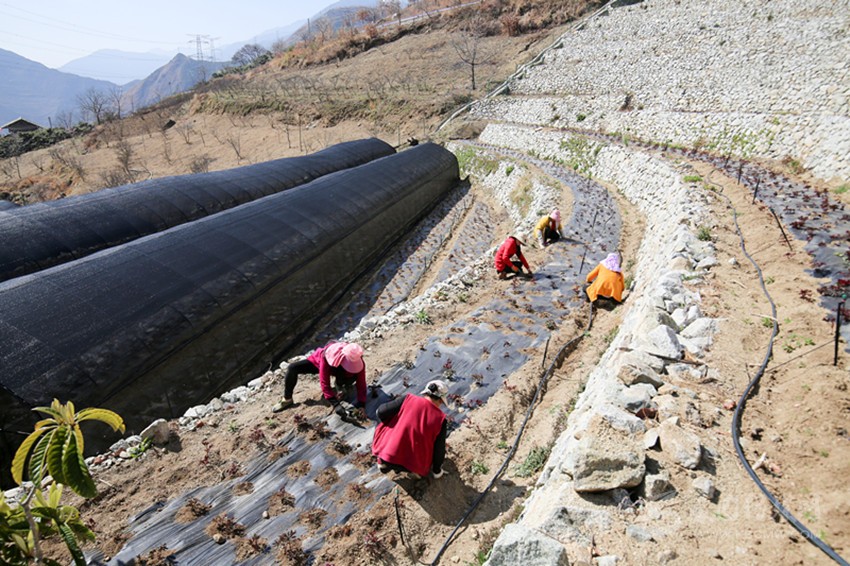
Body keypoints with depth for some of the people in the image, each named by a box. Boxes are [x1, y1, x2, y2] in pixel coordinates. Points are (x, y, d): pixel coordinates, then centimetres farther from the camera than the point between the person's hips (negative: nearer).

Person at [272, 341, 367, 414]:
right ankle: (287, 399, -6)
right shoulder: (326, 357, -47)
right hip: (317, 362, -2)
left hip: (338, 370, 2)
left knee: (353, 376, -27)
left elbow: (361, 383, -32)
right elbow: (324, 384, -44)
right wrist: (337, 404, -49)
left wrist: (361, 404, -41)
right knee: (292, 368, -23)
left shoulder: (356, 360, -39)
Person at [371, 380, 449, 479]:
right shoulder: (440, 418, -6)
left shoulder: (408, 399, -6)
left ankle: (383, 462, 18)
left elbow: (381, 412, -6)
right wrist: (437, 470, 20)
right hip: (412, 465, 0)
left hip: (387, 455, 0)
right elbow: (439, 448, 1)